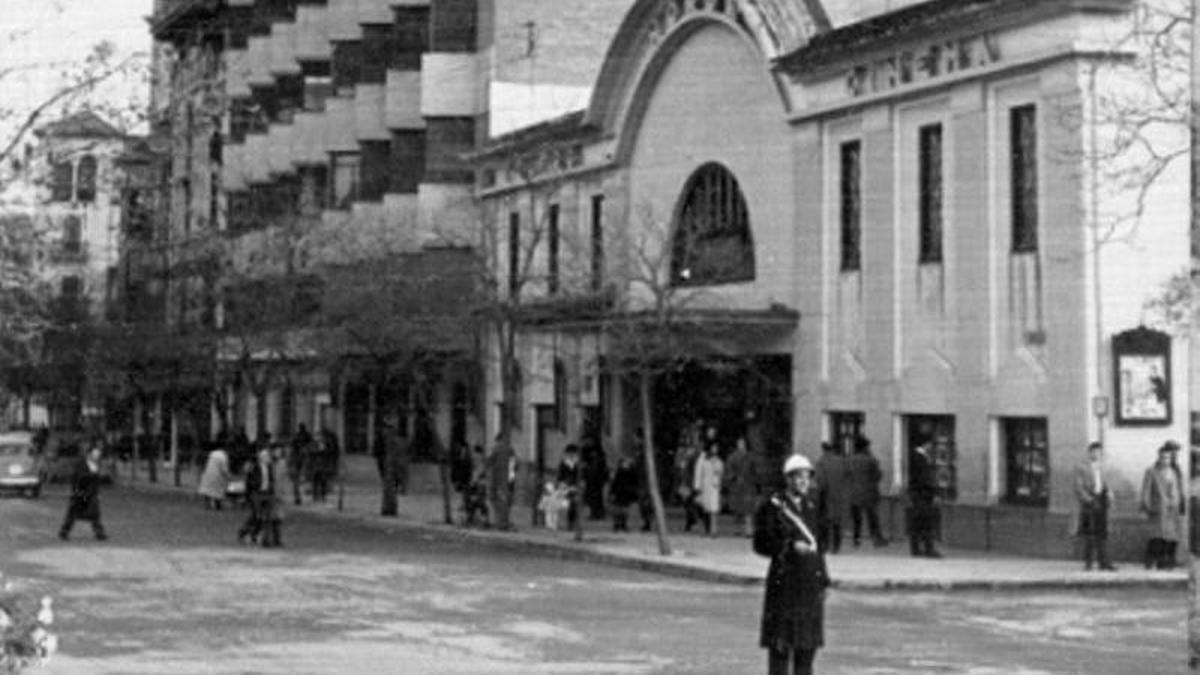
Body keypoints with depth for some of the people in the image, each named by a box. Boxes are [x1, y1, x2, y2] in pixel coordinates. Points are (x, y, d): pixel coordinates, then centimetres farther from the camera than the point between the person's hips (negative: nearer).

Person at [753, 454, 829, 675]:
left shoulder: (811, 505, 13)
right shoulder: (773, 506, -6)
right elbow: (761, 544, -9)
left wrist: (823, 579, 13)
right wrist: (791, 546, -19)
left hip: (811, 582, 6)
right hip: (784, 582, -6)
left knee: (809, 644, 9)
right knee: (780, 643, -3)